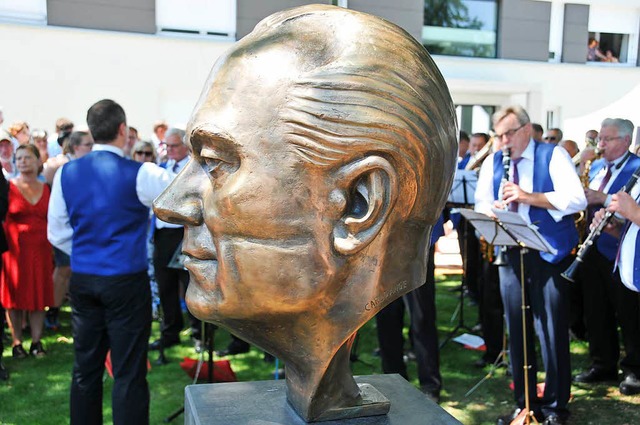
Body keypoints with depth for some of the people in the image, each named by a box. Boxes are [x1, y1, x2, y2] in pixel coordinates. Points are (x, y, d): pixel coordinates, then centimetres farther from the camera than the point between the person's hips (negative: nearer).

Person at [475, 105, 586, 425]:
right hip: (510, 254, 5)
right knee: (517, 330, 9)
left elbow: (577, 199, -16)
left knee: (552, 330, 0)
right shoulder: (492, 163, 11)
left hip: (550, 253, -4)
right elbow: (481, 203, 8)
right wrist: (492, 210, -16)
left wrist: (530, 197, -26)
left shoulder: (554, 155, -4)